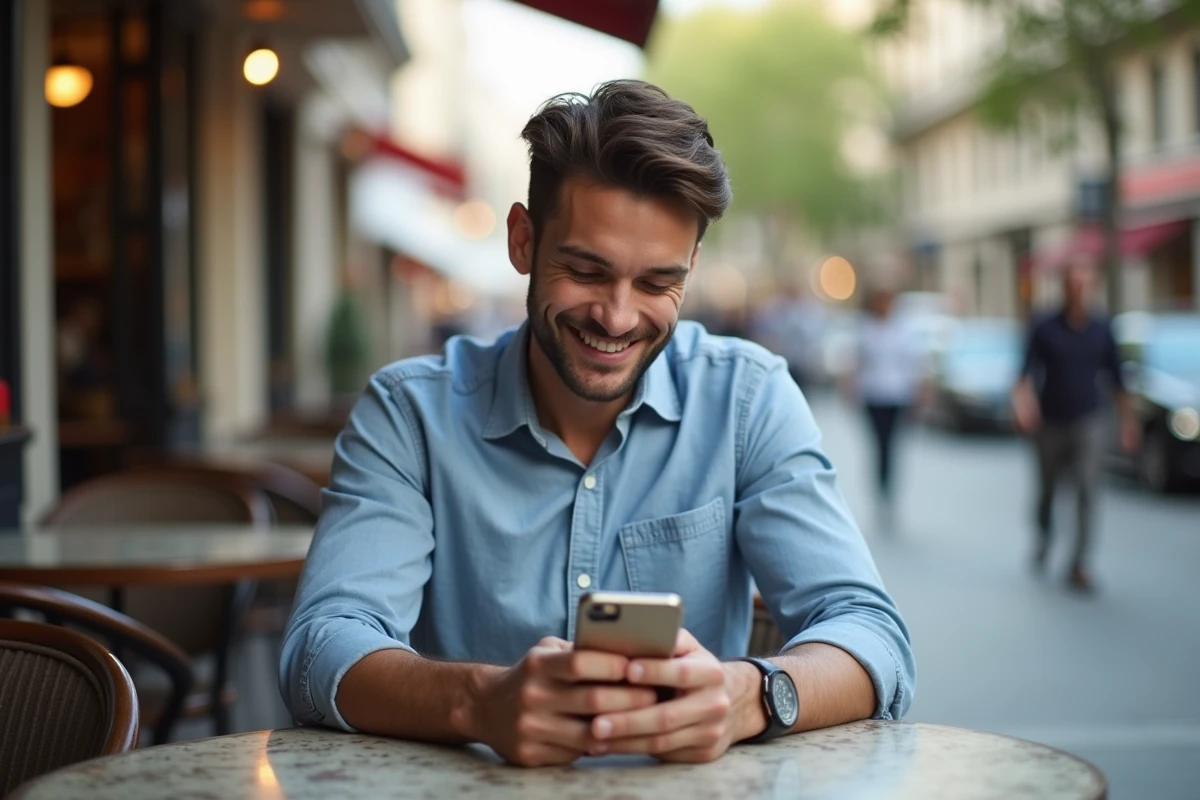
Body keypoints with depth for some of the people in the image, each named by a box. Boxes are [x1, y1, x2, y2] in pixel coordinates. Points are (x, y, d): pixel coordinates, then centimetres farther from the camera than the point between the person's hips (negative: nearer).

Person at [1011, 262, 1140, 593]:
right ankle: (1044, 535, 44)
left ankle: (1078, 566, -9)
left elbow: (1115, 376, 10)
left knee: (1086, 492, -10)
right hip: (1051, 425, 0)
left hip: (1088, 424, 1)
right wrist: (1023, 403, -30)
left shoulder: (1102, 329, 2)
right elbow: (1028, 371, -12)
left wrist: (1128, 418, 12)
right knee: (1047, 489, 13)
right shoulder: (1044, 329, -5)